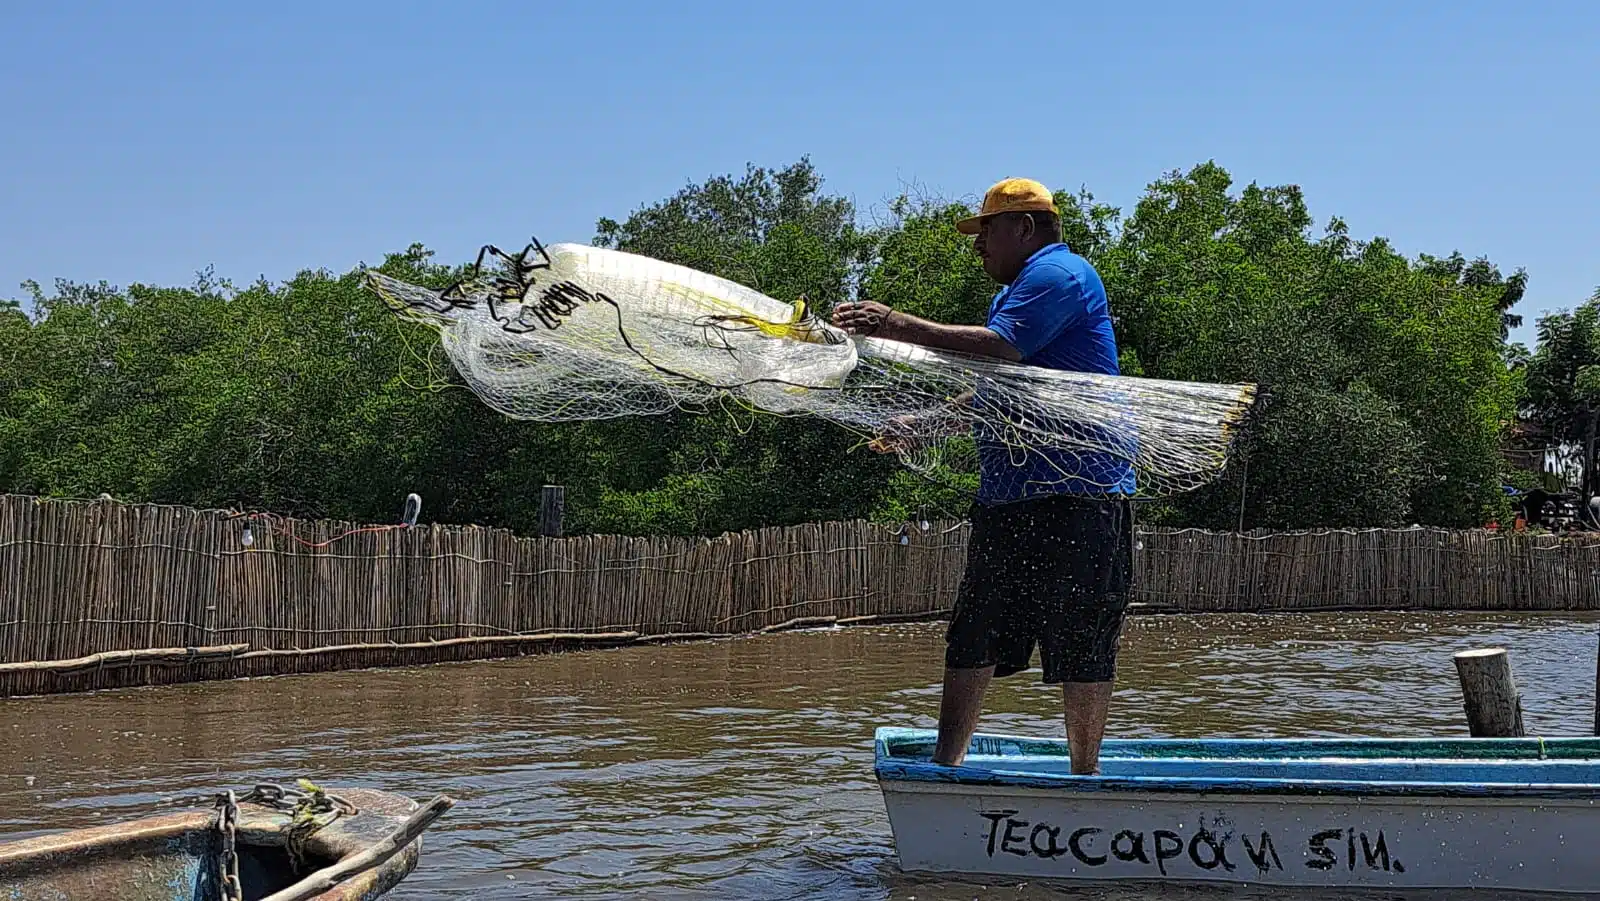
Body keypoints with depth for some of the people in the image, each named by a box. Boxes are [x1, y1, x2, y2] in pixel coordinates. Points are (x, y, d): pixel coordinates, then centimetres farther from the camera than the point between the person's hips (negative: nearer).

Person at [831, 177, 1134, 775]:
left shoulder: (1057, 272, -7)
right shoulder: (1015, 291, 25)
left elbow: (1000, 349, -23)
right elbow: (989, 391, 26)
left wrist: (902, 327, -22)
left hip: (1076, 495, -10)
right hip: (1008, 496, 10)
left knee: (1080, 647, -3)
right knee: (972, 636, 9)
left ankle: (1085, 775, 5)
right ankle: (947, 765, 13)